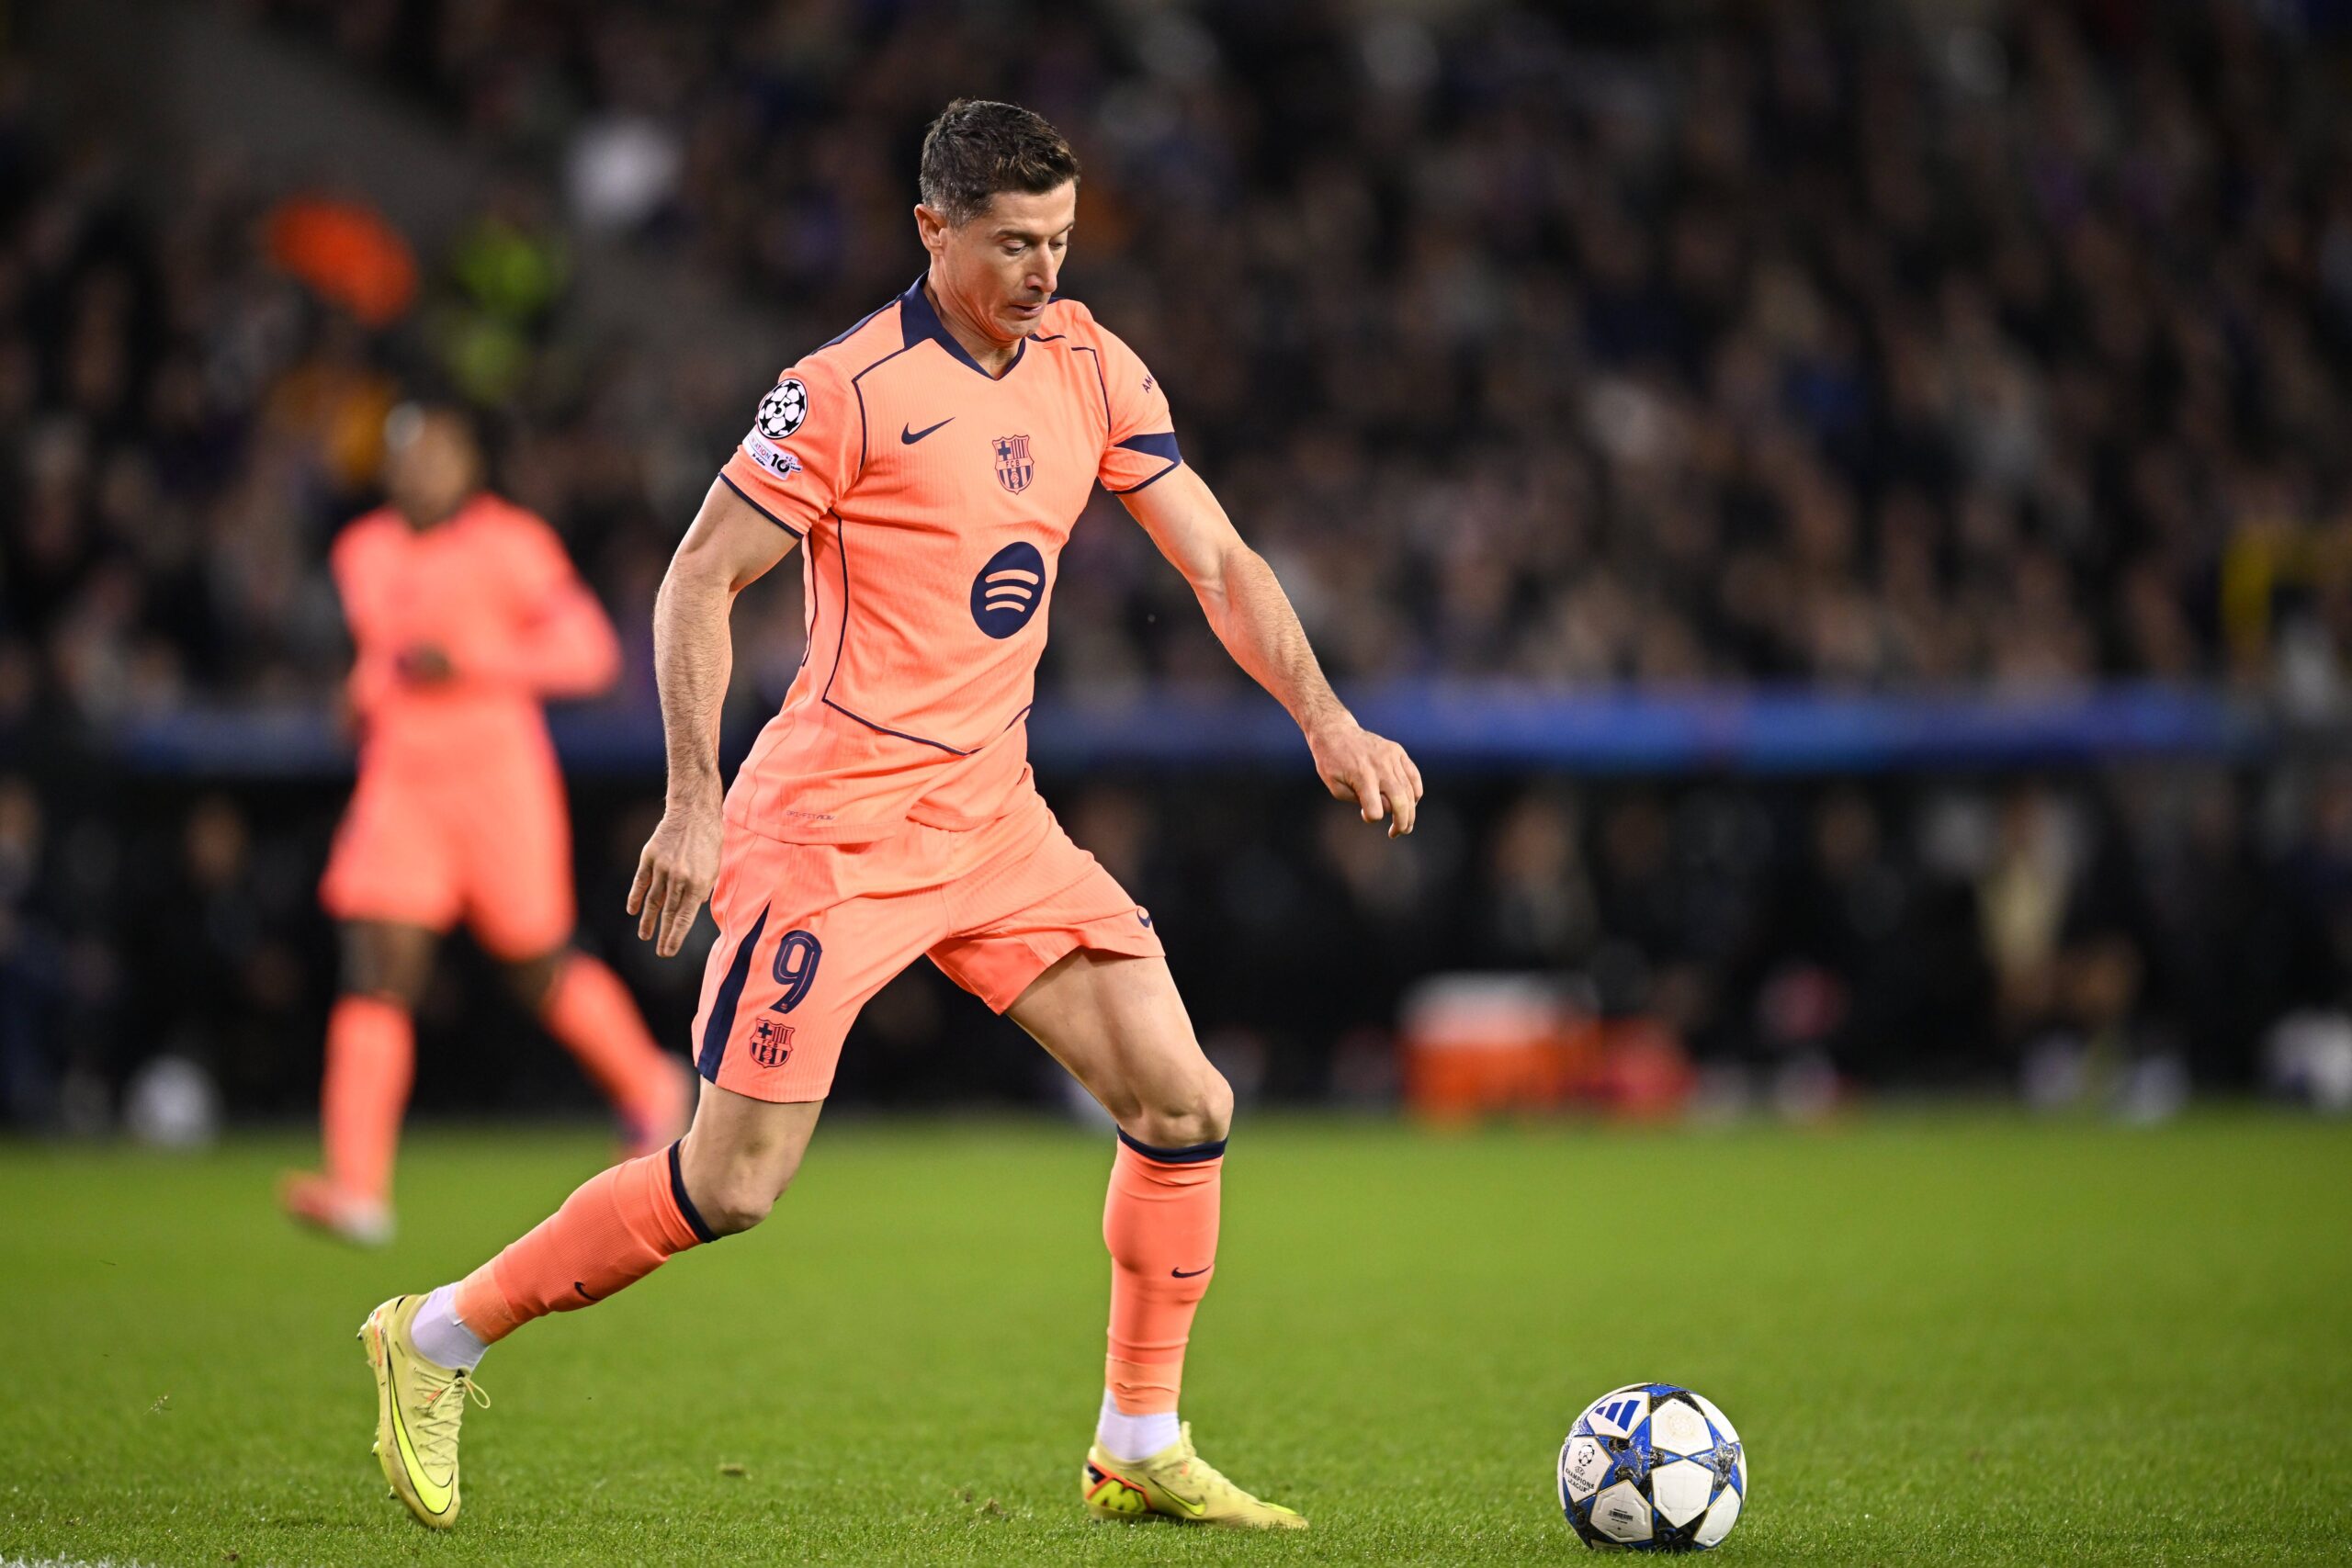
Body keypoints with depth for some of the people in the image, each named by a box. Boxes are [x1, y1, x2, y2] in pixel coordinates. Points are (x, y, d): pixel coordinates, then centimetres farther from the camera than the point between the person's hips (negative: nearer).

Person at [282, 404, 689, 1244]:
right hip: (399, 788, 4)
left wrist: (468, 663, -19)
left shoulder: (508, 546, -8)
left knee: (541, 972, 9)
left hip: (498, 779, -4)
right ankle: (359, 1190, -17)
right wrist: (368, 693, 11)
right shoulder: (364, 554, 11)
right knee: (375, 976, -12)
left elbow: (589, 649, -12)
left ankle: (649, 1085, 40)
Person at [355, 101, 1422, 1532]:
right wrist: (695, 805, -17)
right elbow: (699, 582, -10)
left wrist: (1328, 721, -1)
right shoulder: (853, 390, -13)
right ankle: (438, 1342, 9)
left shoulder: (1092, 370, 7)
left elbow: (1218, 564, 12)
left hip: (994, 820, 7)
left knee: (1187, 1105, -2)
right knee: (735, 1183, -9)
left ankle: (1142, 1450, 11)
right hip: (836, 824, -7)